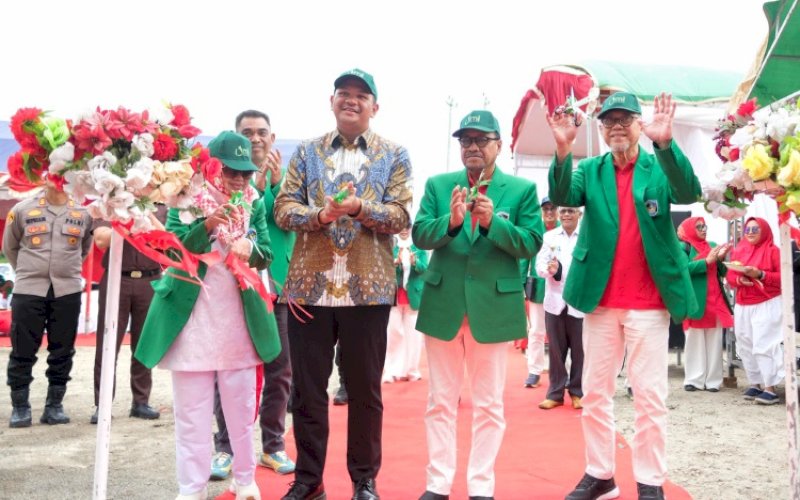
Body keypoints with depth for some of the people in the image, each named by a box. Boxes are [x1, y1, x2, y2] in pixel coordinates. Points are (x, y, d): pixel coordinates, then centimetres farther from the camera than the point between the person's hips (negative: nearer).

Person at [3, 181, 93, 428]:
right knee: (22, 352, 2)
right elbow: (9, 247, 14)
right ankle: (20, 407, 14)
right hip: (28, 290, -1)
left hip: (68, 292, 1)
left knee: (62, 352, 5)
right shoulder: (22, 209, 2)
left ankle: (54, 406, 16)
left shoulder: (84, 213, 4)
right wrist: (28, 271, 14)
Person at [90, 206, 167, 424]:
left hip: (150, 281, 1)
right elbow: (101, 240, -6)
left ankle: (141, 401, 13)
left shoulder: (160, 208, 10)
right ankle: (102, 405, 4)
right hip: (116, 279, -1)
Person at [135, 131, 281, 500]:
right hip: (193, 320, -3)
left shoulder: (253, 203, 5)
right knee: (192, 411, 5)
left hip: (239, 320, 3)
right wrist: (208, 225, -28)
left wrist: (251, 250, -19)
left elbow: (266, 255, 2)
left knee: (241, 407, 13)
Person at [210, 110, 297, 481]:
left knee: (279, 370, 7)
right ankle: (225, 447, 13)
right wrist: (252, 187, -21)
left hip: (278, 283, 2)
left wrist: (276, 183, -19)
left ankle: (272, 445, 19)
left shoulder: (284, 177, 9)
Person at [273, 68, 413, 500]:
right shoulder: (306, 152, 11)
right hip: (309, 287, 2)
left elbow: (401, 216, -3)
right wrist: (320, 215, -17)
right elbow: (283, 208, 2)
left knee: (365, 390, 8)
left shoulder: (394, 156, 7)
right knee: (307, 388, 7)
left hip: (367, 289, -1)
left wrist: (360, 208, -20)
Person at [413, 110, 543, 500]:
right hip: (443, 304, 2)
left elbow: (531, 244, -6)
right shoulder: (438, 185, 7)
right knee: (440, 402, 9)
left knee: (488, 405, 7)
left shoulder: (522, 189, 1)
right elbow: (419, 235, -3)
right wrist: (451, 221, -22)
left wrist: (493, 222, -21)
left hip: (494, 307, -1)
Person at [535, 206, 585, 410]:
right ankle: (555, 393, 15)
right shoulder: (549, 236, 10)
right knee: (555, 349, 7)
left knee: (579, 349, 4)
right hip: (554, 300, 2)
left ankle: (577, 392, 16)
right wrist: (549, 269, -20)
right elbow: (539, 263, 1)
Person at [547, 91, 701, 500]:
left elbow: (690, 193, -18)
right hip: (600, 300, 3)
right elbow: (561, 198, -11)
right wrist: (563, 150, -28)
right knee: (594, 394, 9)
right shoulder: (589, 170, 7)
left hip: (649, 302, -2)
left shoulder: (660, 168, 2)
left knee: (650, 397, 1)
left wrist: (665, 143, -33)